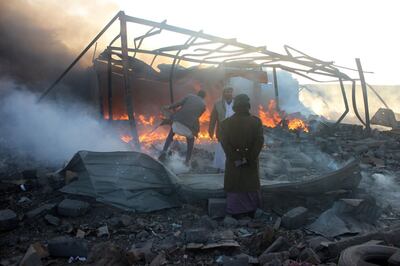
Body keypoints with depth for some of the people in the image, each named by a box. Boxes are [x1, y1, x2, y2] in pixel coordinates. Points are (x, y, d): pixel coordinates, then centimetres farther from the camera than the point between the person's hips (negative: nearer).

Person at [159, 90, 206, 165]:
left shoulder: (190, 96, 11)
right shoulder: (203, 105, 13)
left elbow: (179, 103, 1)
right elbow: (197, 116, 15)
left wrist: (169, 107, 13)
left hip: (179, 119, 0)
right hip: (190, 124, 0)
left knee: (170, 136, 20)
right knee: (190, 141, 21)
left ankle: (164, 151, 1)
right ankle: (187, 161, 17)